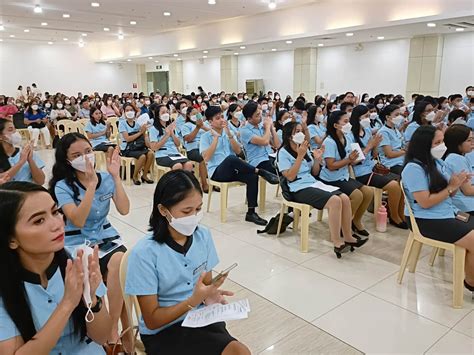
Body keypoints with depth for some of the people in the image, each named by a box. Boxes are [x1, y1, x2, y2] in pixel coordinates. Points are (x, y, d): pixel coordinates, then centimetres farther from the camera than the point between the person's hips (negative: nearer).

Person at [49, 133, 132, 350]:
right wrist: (91, 184, -28)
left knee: (121, 263, -30)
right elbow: (78, 221, -22)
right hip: (77, 243, -3)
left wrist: (116, 176, -16)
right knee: (117, 266, -30)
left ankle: (114, 327, -12)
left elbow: (124, 210, -10)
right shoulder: (62, 186, -8)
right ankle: (121, 327, -9)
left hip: (106, 235, 3)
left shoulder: (106, 178, 1)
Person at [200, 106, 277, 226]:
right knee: (231, 158, -37)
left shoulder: (228, 132, 14)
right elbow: (206, 158, -15)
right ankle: (261, 172, -26)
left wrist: (229, 134, -10)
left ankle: (251, 212, -22)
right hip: (217, 172, -4)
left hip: (232, 171, 5)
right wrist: (216, 137, -13)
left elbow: (238, 151, 2)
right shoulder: (206, 136, 0)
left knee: (252, 176, -26)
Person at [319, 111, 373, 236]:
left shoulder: (346, 139, 6)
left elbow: (349, 162, 9)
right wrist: (348, 159, -26)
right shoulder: (329, 142, -19)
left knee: (368, 192, -4)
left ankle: (356, 221, 14)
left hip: (344, 177, 8)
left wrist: (353, 160, -13)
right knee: (357, 195, -22)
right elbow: (331, 166, -23)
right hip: (331, 180, -8)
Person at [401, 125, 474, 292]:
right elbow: (425, 202, -19)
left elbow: (447, 194, 15)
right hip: (427, 221, -8)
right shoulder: (413, 168, -16)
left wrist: (458, 184, -5)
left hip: (448, 214, 8)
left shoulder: (439, 162, 8)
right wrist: (451, 188, -14)